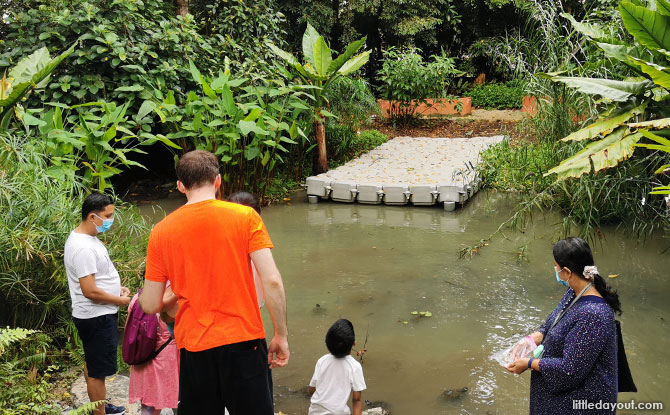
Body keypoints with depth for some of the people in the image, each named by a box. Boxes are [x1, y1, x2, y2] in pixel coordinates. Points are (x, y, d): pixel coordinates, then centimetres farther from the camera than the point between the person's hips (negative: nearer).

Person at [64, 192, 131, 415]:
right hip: (97, 317, -11)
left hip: (95, 315, 11)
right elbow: (90, 291, -27)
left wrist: (118, 287, 6)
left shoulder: (85, 237, 7)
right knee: (98, 371, -2)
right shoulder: (83, 248, -26)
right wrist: (121, 300, -15)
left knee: (92, 363, 24)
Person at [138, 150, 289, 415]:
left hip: (193, 347, 2)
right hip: (244, 341, -1)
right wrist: (281, 336, -2)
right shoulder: (245, 216, -5)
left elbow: (150, 306, 2)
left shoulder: (161, 232, 0)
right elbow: (272, 281, -11)